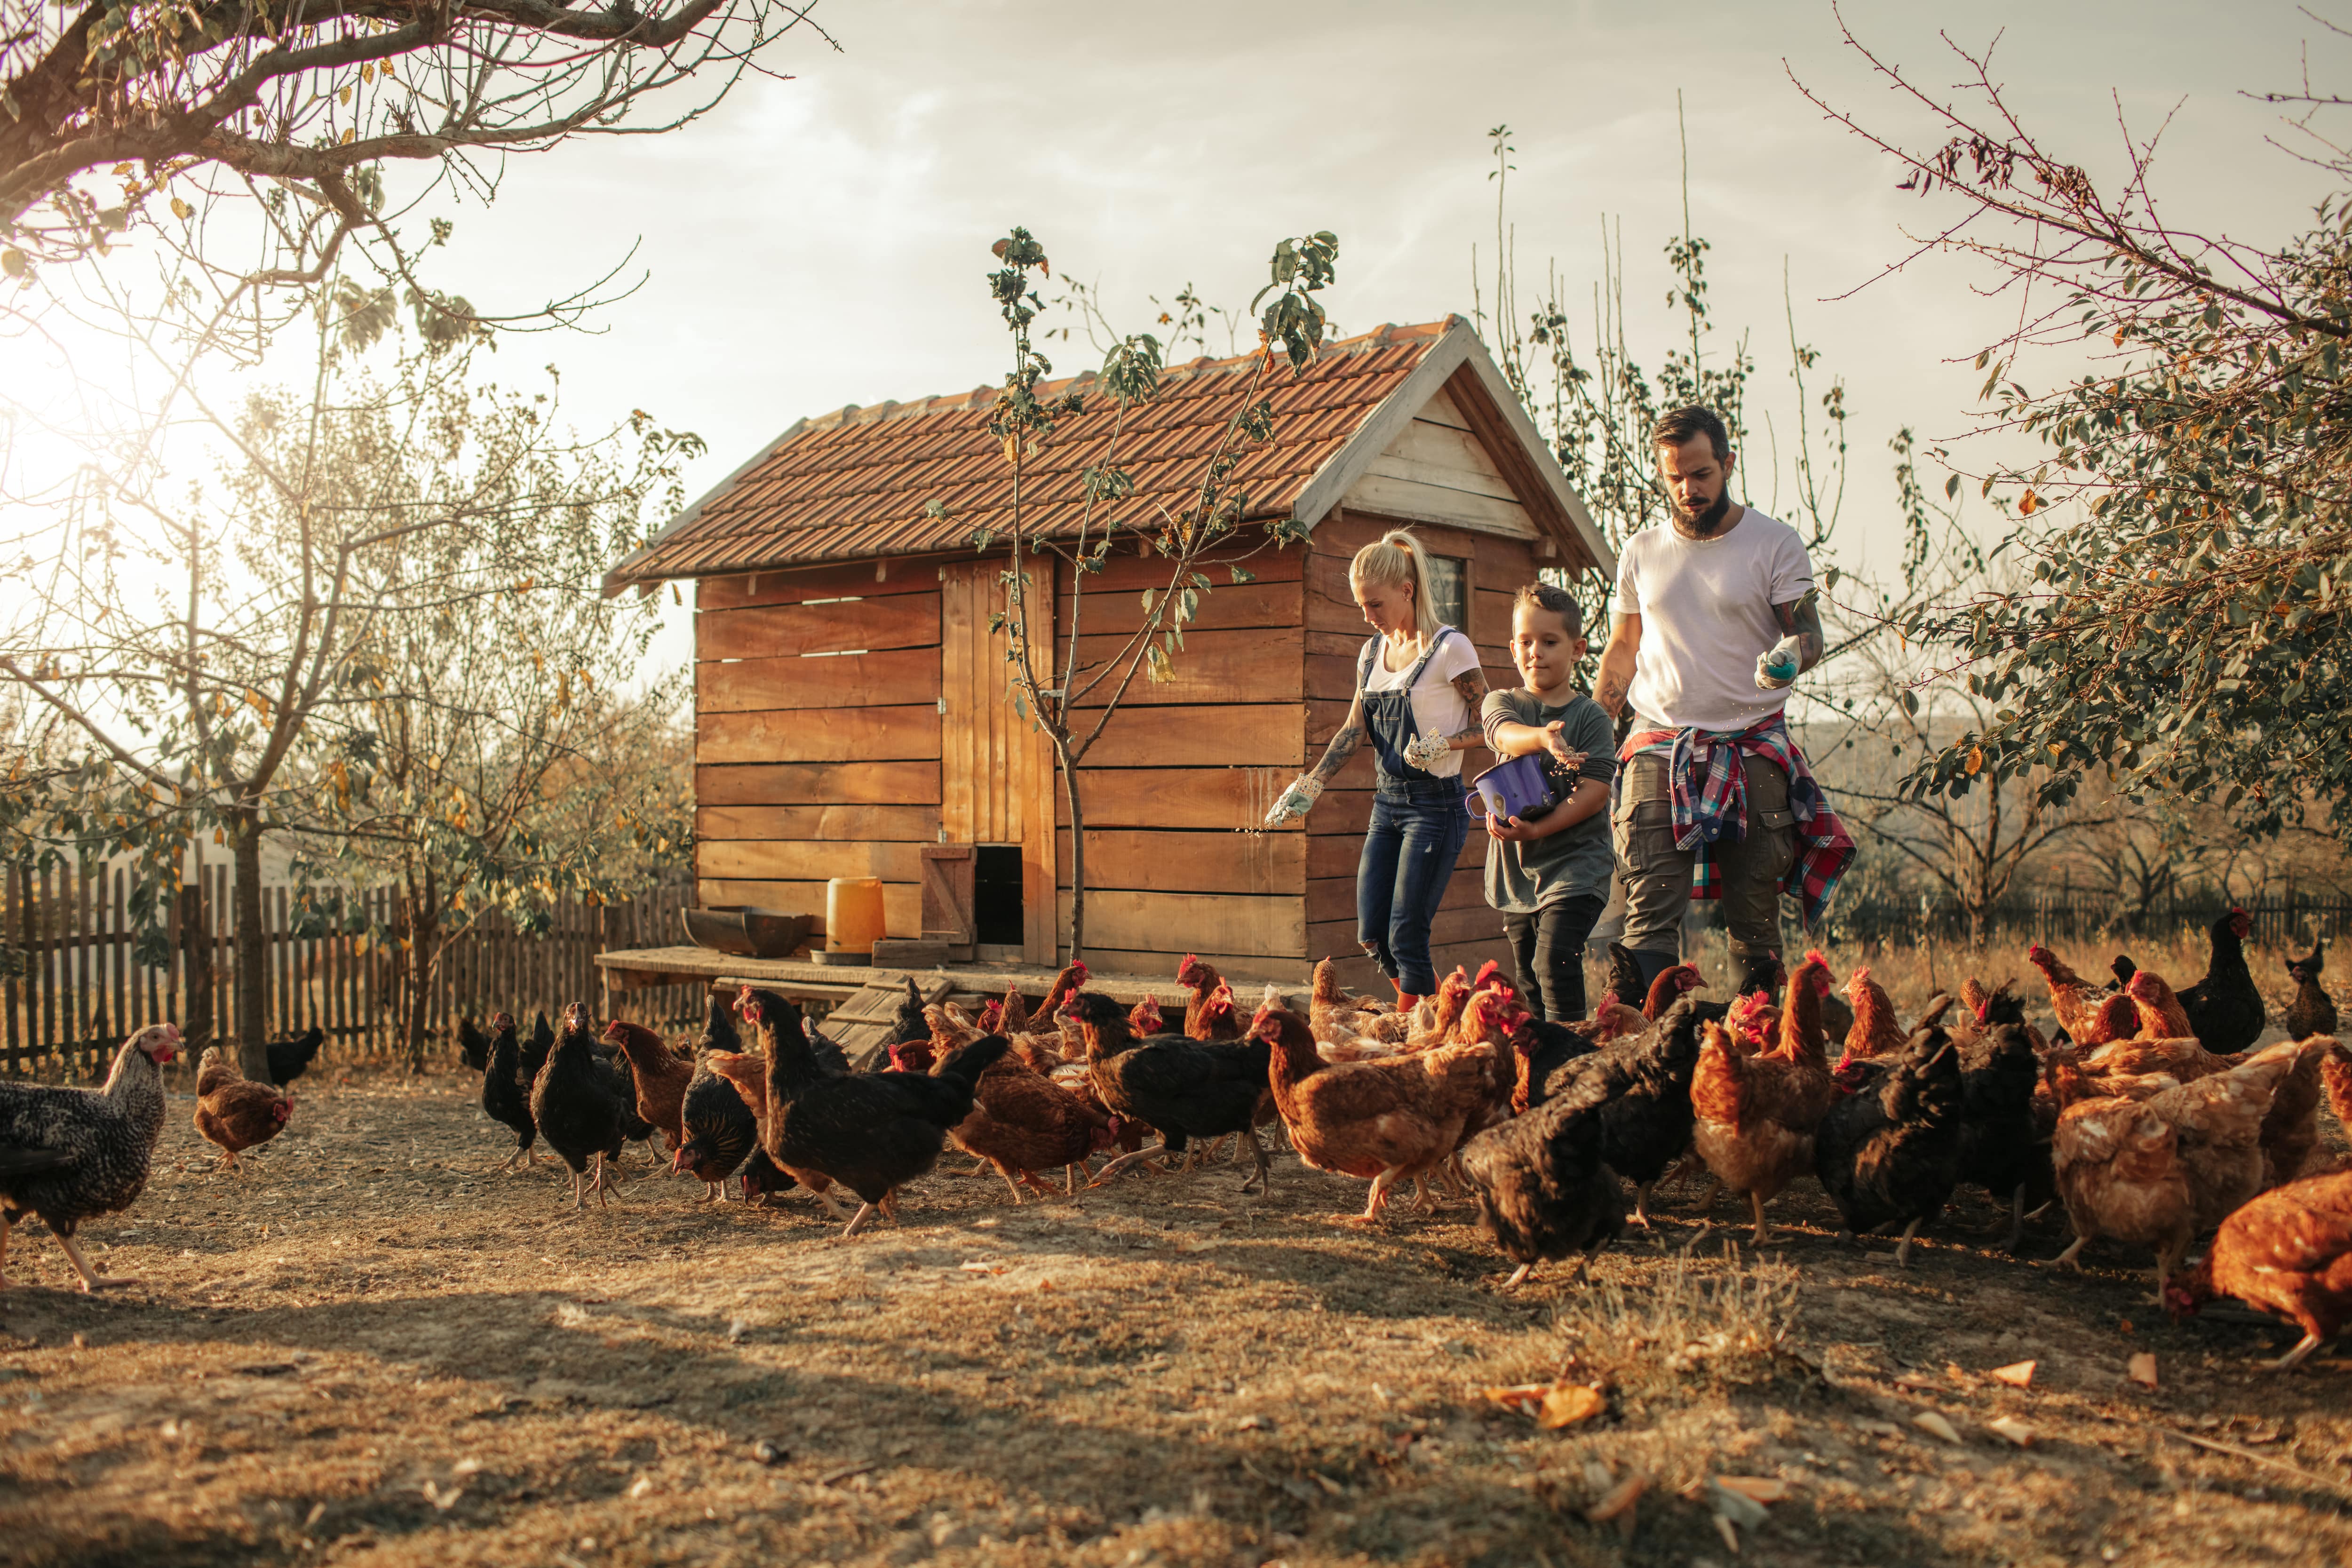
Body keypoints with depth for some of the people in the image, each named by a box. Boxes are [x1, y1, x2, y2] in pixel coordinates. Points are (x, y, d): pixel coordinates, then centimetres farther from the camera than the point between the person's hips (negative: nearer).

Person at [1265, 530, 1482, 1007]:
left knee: (1406, 936, -9)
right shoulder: (1373, 651, 11)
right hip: (1387, 803, 7)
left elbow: (1488, 725, -7)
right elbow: (1355, 730, 8)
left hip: (1436, 803, -7)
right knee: (1372, 936, 5)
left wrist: (1443, 744, -24)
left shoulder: (1450, 648, -9)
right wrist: (1309, 786, -2)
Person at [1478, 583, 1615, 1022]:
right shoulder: (1502, 702, 6)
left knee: (1555, 961, -18)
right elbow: (1507, 735, -19)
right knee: (1528, 977, 12)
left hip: (1574, 862, -4)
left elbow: (1594, 792, -10)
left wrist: (1538, 829, -21)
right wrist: (1545, 737, -41)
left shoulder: (1591, 716, -2)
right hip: (1516, 866, 4)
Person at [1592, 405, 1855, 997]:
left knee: (1755, 919, 1)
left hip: (1754, 751, -1)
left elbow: (1808, 633, -4)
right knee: (1650, 914, -9)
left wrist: (1790, 656, -29)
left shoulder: (1775, 543, 1)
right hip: (1658, 751, 2)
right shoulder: (1642, 552, 10)